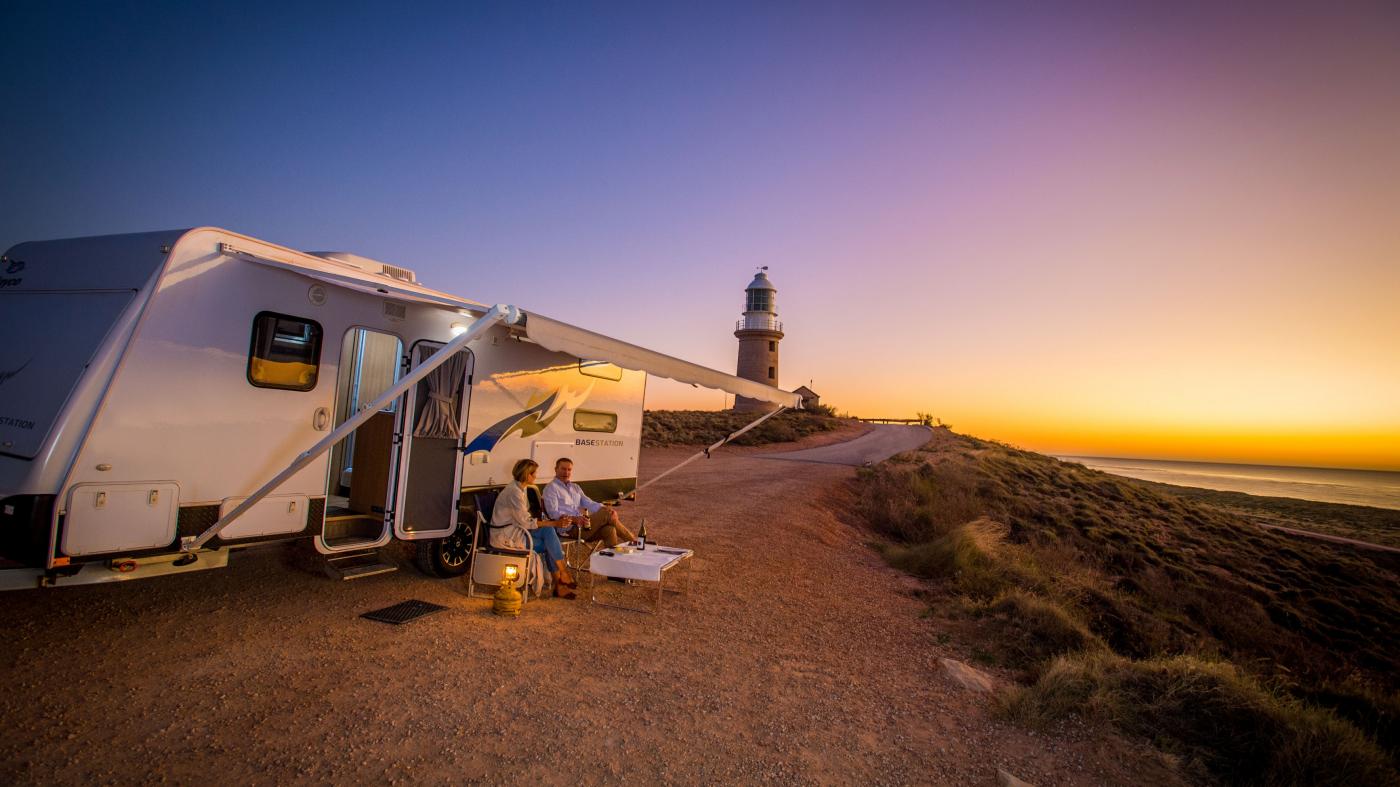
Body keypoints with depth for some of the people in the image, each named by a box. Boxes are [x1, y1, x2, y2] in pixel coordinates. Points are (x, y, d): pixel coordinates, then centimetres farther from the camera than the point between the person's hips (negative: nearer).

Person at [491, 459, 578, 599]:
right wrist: (553, 523, -22)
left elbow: (525, 518, 11)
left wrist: (552, 522, -1)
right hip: (504, 536, -9)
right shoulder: (514, 492, -20)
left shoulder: (519, 489, 11)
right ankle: (563, 574, -6)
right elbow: (525, 522, -23)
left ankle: (559, 584, -10)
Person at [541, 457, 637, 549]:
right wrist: (573, 519, -28)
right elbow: (553, 513, -11)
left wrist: (605, 508, -6)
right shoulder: (551, 488, 2)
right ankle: (634, 542, -11)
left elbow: (589, 503, 15)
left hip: (582, 525, 7)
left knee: (609, 530, -25)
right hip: (569, 528, -7)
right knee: (607, 515, -19)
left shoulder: (575, 487, 24)